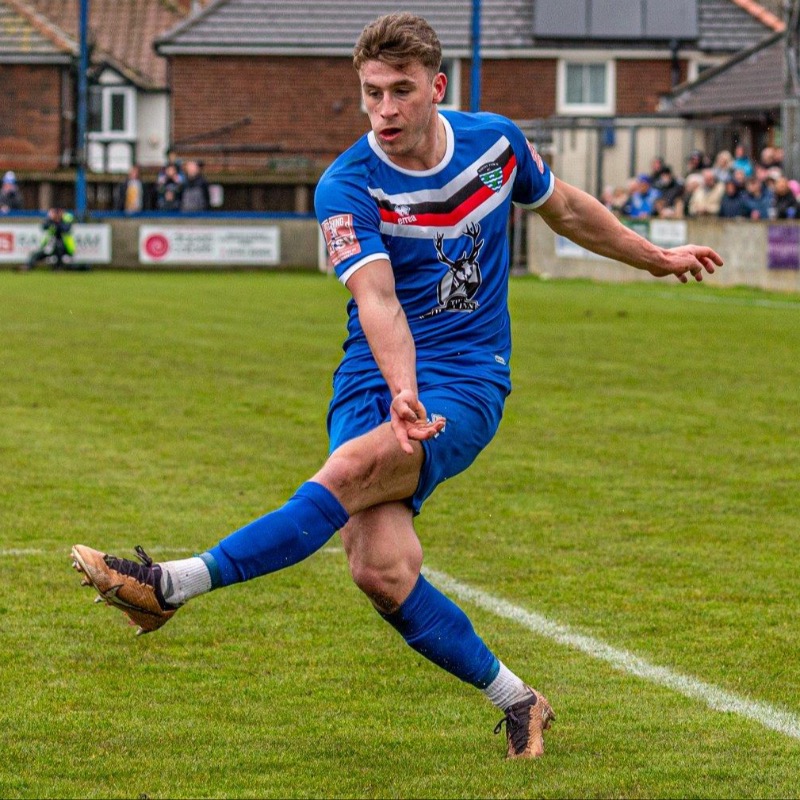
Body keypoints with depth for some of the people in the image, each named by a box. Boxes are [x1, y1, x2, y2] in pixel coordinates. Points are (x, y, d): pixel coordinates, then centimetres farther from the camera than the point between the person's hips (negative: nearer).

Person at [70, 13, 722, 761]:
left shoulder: (495, 140, 2)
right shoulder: (348, 186, -9)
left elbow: (565, 206, 23)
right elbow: (376, 300, -23)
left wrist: (657, 257, 35)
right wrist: (401, 392, -41)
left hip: (466, 387, 0)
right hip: (371, 382, 0)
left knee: (352, 468, -31)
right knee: (382, 570, -19)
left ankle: (176, 584, -32)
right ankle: (515, 702, 0)